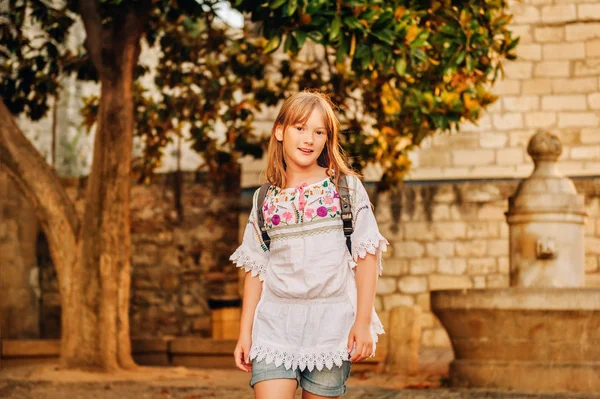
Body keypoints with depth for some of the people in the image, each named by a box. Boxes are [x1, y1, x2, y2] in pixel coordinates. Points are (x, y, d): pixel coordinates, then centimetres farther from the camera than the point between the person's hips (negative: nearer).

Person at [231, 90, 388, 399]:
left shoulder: (347, 188, 3)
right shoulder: (265, 199, 10)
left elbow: (366, 257, 0)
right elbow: (255, 269, 12)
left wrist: (363, 322, -7)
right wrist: (245, 332, 8)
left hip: (332, 324, -1)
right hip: (276, 323, 2)